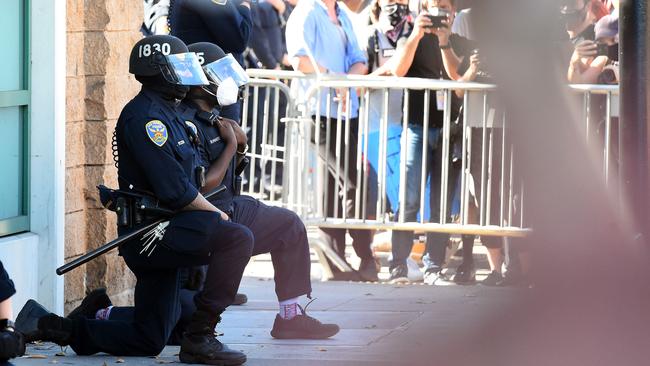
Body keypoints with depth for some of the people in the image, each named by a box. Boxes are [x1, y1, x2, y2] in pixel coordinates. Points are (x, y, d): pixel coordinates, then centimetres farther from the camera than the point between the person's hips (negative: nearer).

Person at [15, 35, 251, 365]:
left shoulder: (169, 113, 19)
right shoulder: (146, 116, -14)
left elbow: (184, 181, 23)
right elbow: (175, 189, -20)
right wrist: (215, 213, -7)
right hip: (151, 230, -10)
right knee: (237, 238, -26)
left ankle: (48, 326, 16)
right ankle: (199, 338, -23)